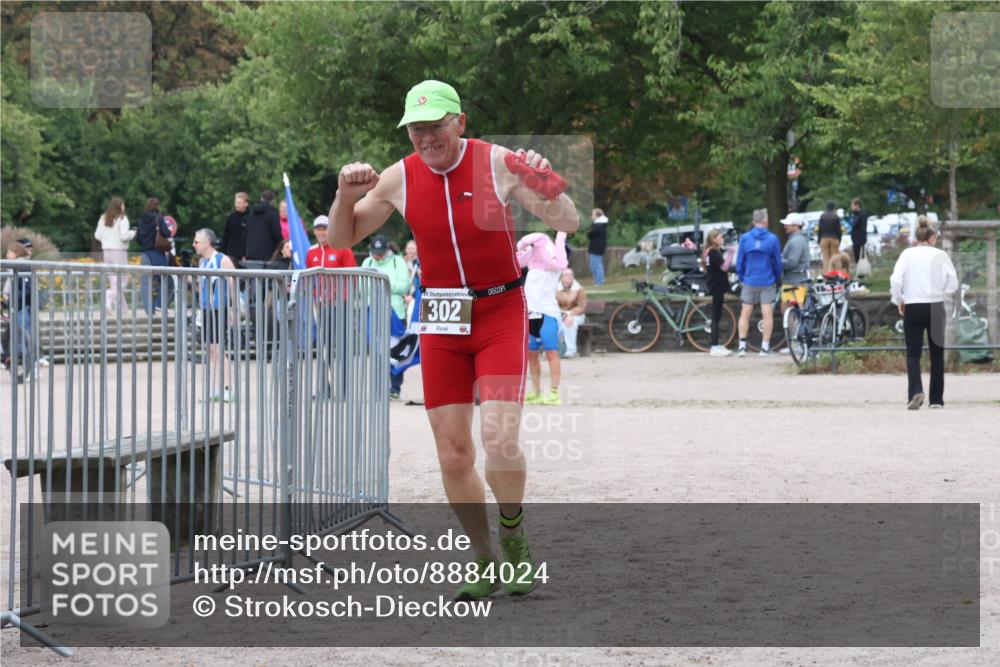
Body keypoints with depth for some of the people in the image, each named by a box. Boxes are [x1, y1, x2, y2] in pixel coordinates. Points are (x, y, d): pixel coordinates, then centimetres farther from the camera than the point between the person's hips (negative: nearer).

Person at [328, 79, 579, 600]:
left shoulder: (496, 163, -10)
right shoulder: (399, 179, -1)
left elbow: (568, 225, -10)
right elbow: (343, 240, 10)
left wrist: (546, 187, -30)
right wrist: (345, 196, -10)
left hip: (500, 313, -3)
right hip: (441, 321, 3)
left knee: (500, 438, -20)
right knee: (453, 456, 1)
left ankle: (513, 532, 9)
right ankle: (485, 563, 19)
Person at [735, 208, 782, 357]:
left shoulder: (744, 238, -3)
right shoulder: (773, 239, -8)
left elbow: (740, 261, 1)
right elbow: (777, 262, -2)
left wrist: (741, 277, 15)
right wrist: (777, 278, 14)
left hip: (749, 282, 2)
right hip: (767, 282, -2)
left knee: (745, 314, 8)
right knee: (767, 314, 2)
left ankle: (742, 346, 5)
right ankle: (765, 347, 1)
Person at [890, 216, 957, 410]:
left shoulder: (907, 254, -3)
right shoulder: (941, 255, -3)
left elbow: (895, 280, -10)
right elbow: (953, 283, -4)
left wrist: (898, 301, 4)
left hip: (913, 307, 0)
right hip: (936, 307, 0)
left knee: (913, 353, 3)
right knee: (936, 353, 11)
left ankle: (915, 391, -21)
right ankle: (936, 398, 13)